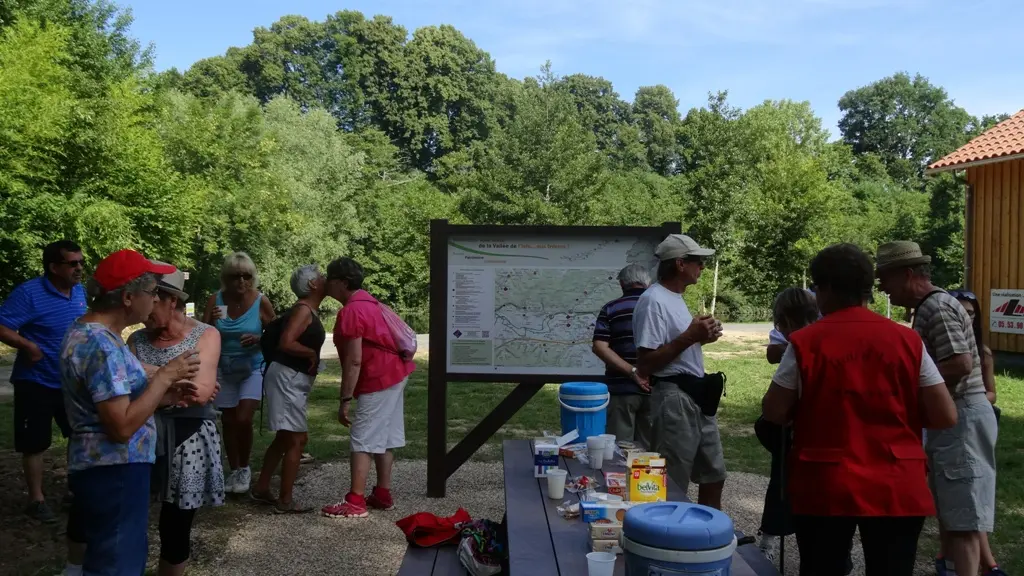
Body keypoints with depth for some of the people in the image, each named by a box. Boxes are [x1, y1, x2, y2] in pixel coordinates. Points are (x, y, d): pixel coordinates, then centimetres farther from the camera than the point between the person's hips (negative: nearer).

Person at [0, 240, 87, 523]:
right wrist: (28, 346, -30)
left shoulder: (80, 291, 2)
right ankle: (36, 500, 20)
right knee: (35, 444, 5)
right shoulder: (29, 293, -19)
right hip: (36, 383, -6)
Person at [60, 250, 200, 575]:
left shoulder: (87, 331, 8)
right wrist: (165, 376, -19)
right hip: (114, 473, -10)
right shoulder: (101, 345, -24)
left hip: (104, 469, 10)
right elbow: (122, 426, -28)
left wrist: (165, 395, 3)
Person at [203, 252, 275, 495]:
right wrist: (212, 321, -23)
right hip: (224, 369, 3)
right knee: (229, 421, 9)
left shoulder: (261, 302, -13)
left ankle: (244, 469, 9)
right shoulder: (215, 300, -9)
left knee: (243, 419, -14)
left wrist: (258, 339, -23)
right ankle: (234, 470, 26)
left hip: (253, 368, -2)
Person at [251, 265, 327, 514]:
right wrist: (312, 354, -16)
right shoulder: (303, 310, -16)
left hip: (293, 378, 10)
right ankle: (285, 500, 2)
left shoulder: (311, 311, 13)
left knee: (285, 437, 19)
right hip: (288, 377, -10)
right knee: (296, 439, -5)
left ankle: (261, 488, 29)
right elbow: (286, 343, -28)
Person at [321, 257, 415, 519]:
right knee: (384, 437, 15)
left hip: (378, 380, -10)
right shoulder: (366, 301, 13)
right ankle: (383, 494, 22)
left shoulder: (350, 311, -17)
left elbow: (354, 362, -21)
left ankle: (356, 502, -3)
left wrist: (345, 400, -19)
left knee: (363, 440, -6)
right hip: (394, 372, 10)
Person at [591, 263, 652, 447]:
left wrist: (633, 372, -14)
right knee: (649, 447, 12)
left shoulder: (610, 309, 1)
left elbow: (599, 347, -11)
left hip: (622, 388, -2)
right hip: (654, 388, 2)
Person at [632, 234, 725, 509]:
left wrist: (700, 337, 4)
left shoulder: (675, 297, 14)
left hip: (697, 397, 10)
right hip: (675, 399, -10)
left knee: (714, 476, 17)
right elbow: (645, 365, -21)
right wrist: (689, 337, -21)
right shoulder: (653, 300, -16)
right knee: (672, 484, 0)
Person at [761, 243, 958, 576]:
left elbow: (774, 413, -5)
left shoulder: (805, 343, -8)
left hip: (824, 489, -1)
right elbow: (945, 417, -3)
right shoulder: (907, 340, -3)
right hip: (896, 489, 2)